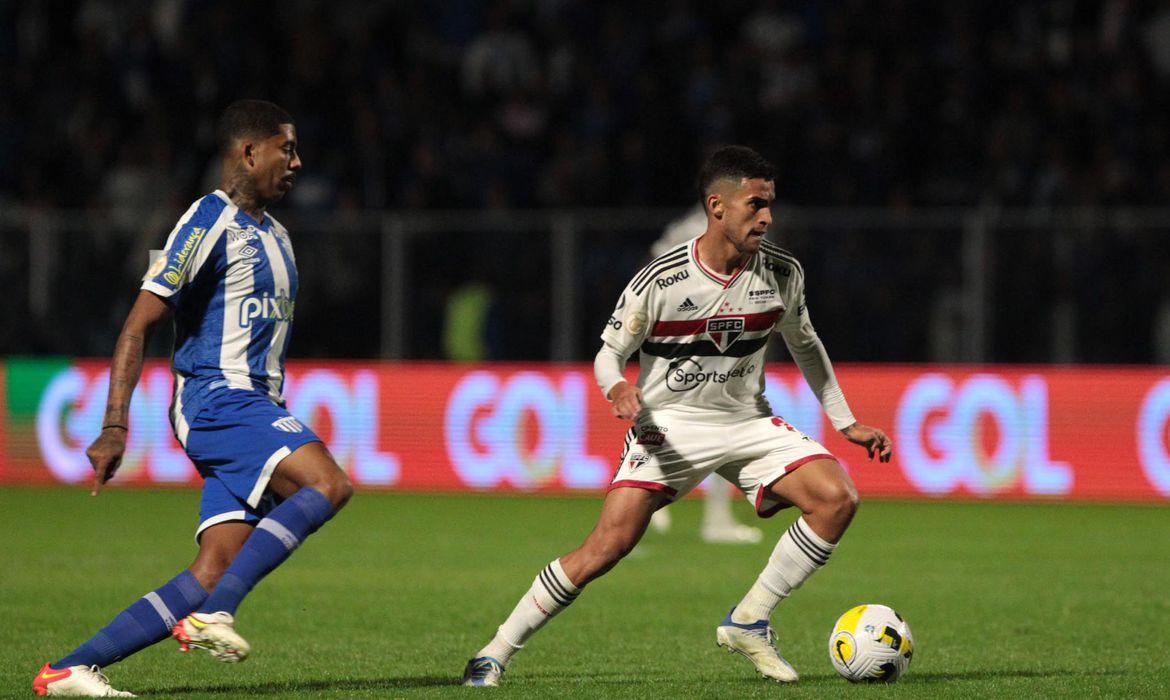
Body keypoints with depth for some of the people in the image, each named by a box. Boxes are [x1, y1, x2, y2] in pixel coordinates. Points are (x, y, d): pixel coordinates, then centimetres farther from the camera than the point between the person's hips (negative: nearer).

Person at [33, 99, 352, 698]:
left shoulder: (273, 233, 22)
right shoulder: (209, 222, -7)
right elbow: (139, 323, -12)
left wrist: (279, 426, 30)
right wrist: (114, 426, -19)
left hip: (253, 409, 9)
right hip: (215, 397, -9)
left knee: (213, 576, -6)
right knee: (328, 484, -27)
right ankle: (212, 614, -26)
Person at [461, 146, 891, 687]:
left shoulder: (781, 273, -3)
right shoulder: (660, 280, -16)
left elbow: (805, 346, 15)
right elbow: (609, 352, -5)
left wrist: (846, 424, 15)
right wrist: (617, 387, -29)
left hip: (748, 422, 4)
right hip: (669, 424, -4)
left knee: (836, 498, -18)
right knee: (608, 545, -18)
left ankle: (748, 623, -5)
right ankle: (497, 652, -3)